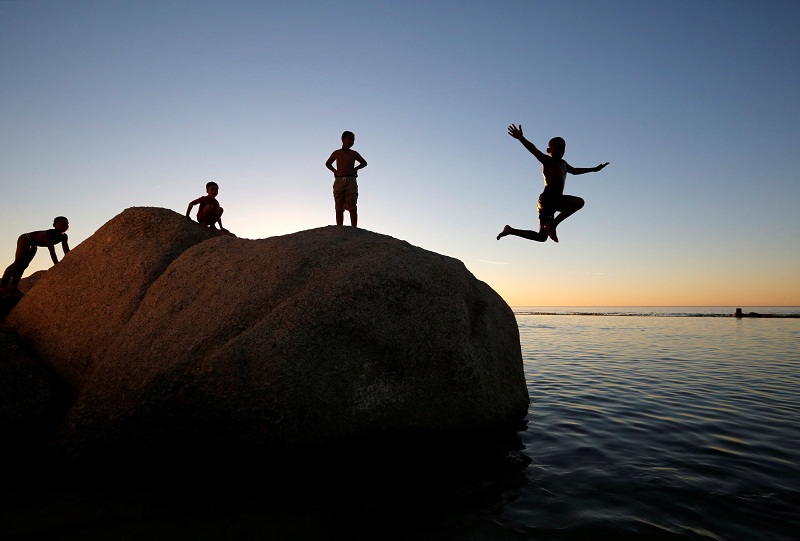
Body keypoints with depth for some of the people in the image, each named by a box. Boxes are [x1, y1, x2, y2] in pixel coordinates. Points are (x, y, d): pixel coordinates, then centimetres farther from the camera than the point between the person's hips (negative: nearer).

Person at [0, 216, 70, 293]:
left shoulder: (64, 237, -17)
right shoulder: (49, 233, -38)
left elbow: (67, 251, -18)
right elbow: (51, 250, -47)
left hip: (33, 244, 8)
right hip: (25, 239, -8)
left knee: (24, 265, 7)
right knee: (18, 262, -18)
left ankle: (13, 286, 11)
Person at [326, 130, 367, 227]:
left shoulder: (354, 154, 11)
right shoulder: (336, 153, 13)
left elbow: (364, 163, 26)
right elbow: (328, 163, 30)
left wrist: (355, 168, 10)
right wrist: (334, 170, 13)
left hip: (351, 180, -1)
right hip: (339, 181, 1)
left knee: (352, 207, -10)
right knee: (339, 208, -3)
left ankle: (354, 228, -15)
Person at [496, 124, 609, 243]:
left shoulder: (563, 163, 25)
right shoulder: (547, 160, 0)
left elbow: (574, 170, 44)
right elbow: (534, 150, -17)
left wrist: (594, 169, 51)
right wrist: (521, 138, -34)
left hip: (555, 201, 9)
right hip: (548, 198, -9)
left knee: (541, 237, 11)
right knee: (579, 202, -24)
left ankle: (510, 230, 13)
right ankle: (552, 224, -23)